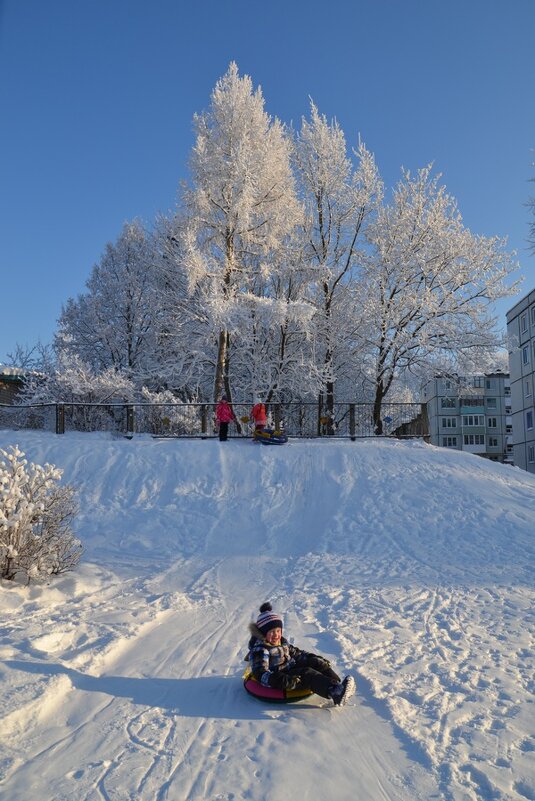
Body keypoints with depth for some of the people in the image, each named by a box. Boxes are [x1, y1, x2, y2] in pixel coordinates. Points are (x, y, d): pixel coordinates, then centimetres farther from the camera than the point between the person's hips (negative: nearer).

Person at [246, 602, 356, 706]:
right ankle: (335, 693, -49)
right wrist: (283, 681, -40)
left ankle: (337, 684, -26)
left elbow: (296, 653, 25)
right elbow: (261, 675, -26)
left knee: (315, 662, -8)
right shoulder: (259, 650, -14)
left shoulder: (282, 642, 14)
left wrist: (318, 658, 15)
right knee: (307, 674, -30)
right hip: (279, 678, -9)